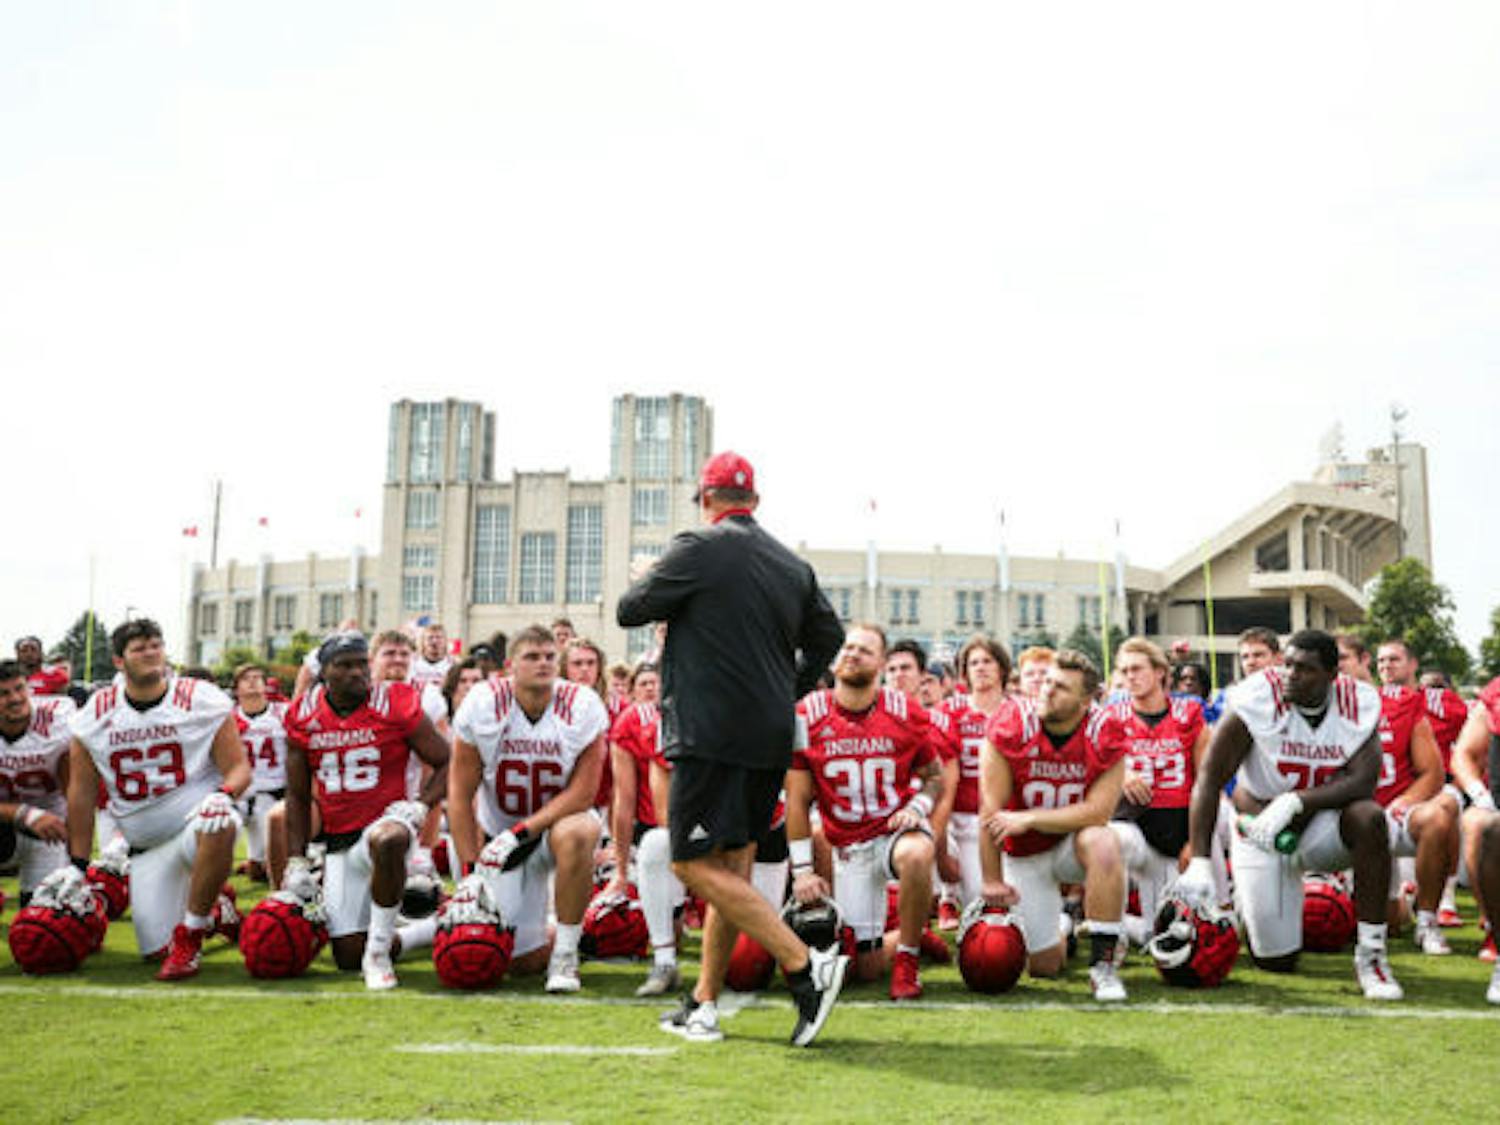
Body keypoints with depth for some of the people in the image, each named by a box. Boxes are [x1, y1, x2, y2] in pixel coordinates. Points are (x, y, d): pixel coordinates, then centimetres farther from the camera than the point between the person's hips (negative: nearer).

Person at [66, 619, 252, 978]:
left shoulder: (202, 700, -6)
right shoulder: (95, 715, 3)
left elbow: (238, 767, -4)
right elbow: (82, 793, 8)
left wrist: (224, 793, -28)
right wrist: (78, 865, 6)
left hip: (197, 822, -3)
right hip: (146, 847, 3)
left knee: (219, 824, -40)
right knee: (156, 946, -4)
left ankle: (189, 935, -22)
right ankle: (212, 904, 29)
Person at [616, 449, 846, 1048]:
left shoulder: (697, 549, -6)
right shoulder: (793, 564, 13)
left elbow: (629, 611, -1)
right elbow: (829, 634, 20)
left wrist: (648, 582, 20)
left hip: (712, 732, -7)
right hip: (773, 736, 8)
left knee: (695, 865, -4)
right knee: (732, 864, 12)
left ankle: (807, 966, -13)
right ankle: (704, 1004, 17)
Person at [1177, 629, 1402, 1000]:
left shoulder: (1359, 704, -11)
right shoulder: (1258, 698, -20)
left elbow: (1362, 782, -20)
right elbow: (1210, 778, -20)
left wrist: (1295, 801, -34)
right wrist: (1199, 862, -26)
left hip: (1322, 825, 2)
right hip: (1260, 833, -2)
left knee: (1368, 817, -32)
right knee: (1276, 961, -4)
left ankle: (1371, 953, -19)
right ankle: (1245, 901, 33)